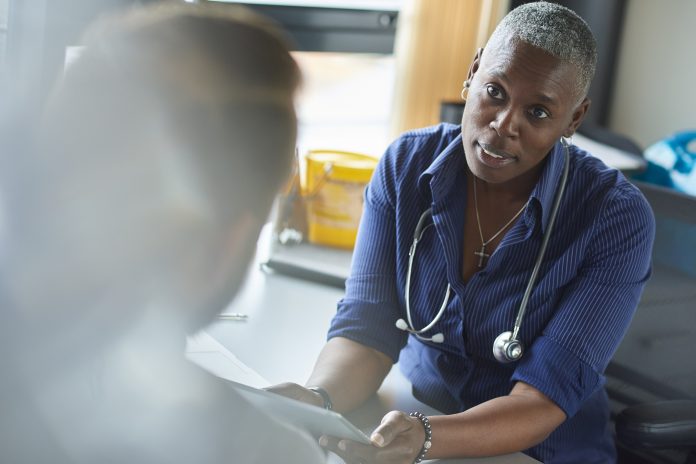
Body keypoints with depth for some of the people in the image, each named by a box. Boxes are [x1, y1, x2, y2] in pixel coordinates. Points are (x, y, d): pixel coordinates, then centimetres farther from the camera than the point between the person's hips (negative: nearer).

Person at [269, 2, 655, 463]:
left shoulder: (618, 218, -15)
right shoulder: (407, 166, -6)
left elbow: (544, 397, -19)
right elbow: (366, 326, -9)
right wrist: (319, 399, -30)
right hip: (412, 416, 3)